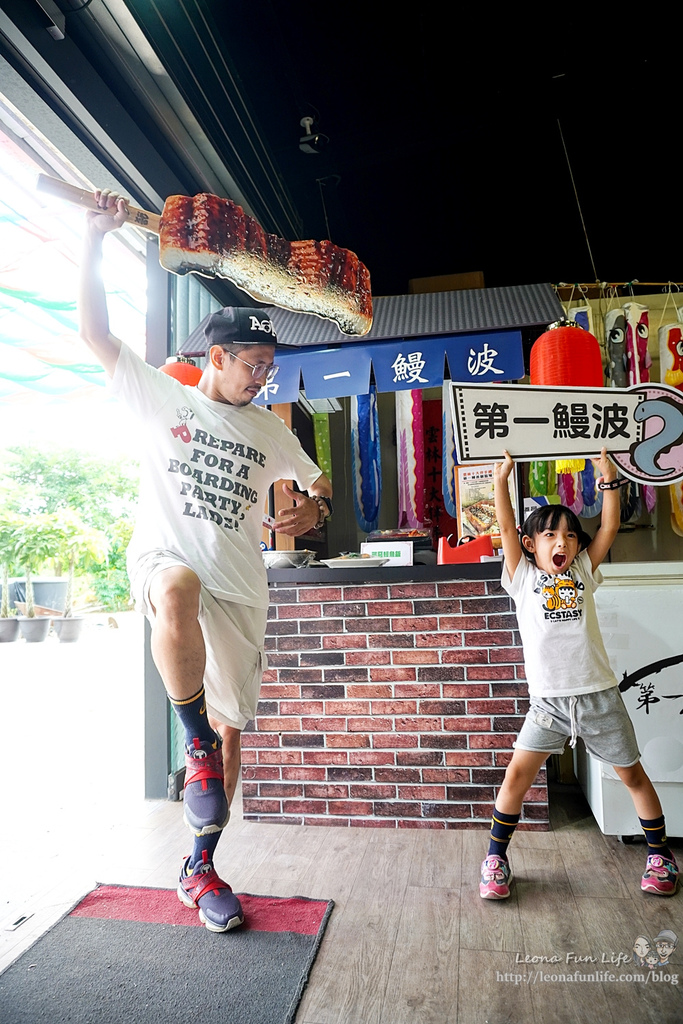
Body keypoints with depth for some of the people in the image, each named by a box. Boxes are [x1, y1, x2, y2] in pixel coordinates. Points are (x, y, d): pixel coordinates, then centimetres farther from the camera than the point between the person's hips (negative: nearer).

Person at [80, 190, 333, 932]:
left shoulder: (271, 432, 15)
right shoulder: (161, 396, 6)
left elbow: (319, 486, 21)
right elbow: (95, 332, 1)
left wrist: (312, 509, -3)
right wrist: (94, 238, -6)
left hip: (239, 589, 4)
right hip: (162, 558, -3)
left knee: (230, 727, 5)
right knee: (180, 587, -42)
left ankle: (199, 869, 25)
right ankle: (194, 738, -19)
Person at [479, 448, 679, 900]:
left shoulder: (583, 573, 6)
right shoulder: (523, 577, 2)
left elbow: (609, 528, 1)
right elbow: (507, 529, -5)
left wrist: (609, 480, -1)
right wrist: (501, 480, -8)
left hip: (599, 696, 2)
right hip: (548, 701, -1)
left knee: (633, 774, 14)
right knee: (517, 774, -4)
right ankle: (496, 857, 14)